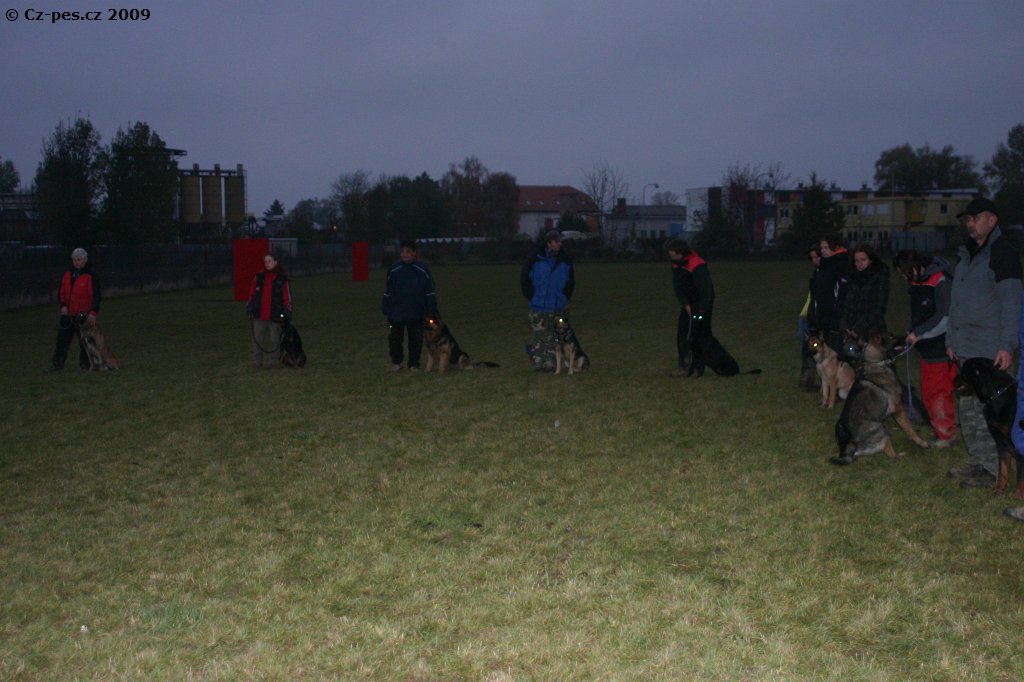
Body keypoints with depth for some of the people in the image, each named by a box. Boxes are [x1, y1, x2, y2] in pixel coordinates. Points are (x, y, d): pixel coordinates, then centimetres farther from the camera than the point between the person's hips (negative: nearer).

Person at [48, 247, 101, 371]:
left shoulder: (90, 277, -7)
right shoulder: (68, 275, 11)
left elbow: (95, 296, -13)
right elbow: (61, 293, 16)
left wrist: (93, 312, -24)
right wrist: (63, 305, -2)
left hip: (84, 315, -5)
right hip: (68, 314, 5)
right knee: (62, 339, 5)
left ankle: (85, 364, 10)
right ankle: (57, 364, 10)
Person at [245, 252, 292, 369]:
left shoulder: (282, 279, 1)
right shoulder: (259, 277, 8)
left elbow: (287, 298, 3)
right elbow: (251, 294, 12)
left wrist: (287, 313, -2)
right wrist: (249, 309, 7)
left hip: (275, 315, -2)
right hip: (259, 315, 2)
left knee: (273, 340, 3)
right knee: (257, 339, 3)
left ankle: (272, 362, 12)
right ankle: (257, 362, 10)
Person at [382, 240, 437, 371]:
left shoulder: (422, 270, -6)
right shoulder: (394, 270, -2)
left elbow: (430, 292, -1)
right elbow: (388, 292, 6)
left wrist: (431, 310, -2)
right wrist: (386, 310, 5)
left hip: (416, 313, 0)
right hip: (397, 313, 1)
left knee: (416, 339, 9)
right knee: (395, 338, 2)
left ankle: (414, 364, 25)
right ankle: (396, 362, 22)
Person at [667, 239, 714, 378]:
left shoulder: (698, 266, -24)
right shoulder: (676, 265, 0)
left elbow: (706, 289, -24)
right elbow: (677, 287, -2)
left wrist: (702, 310, -26)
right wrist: (685, 304, -13)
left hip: (701, 304, -8)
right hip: (687, 304, 8)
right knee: (682, 334, 5)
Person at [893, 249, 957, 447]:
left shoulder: (940, 283, -16)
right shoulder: (916, 284, 10)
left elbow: (945, 318, -19)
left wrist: (918, 333, -16)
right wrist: (911, 335, 6)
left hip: (941, 349, -8)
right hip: (925, 349, 8)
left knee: (940, 393, -3)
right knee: (927, 393, 11)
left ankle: (946, 436, 7)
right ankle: (937, 429, 22)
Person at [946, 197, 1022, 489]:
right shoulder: (967, 253, 17)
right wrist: (952, 338, 19)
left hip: (989, 350, -8)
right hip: (967, 349, 8)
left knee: (987, 410, -7)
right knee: (968, 410, 11)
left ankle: (992, 470, -1)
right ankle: (978, 463, 20)